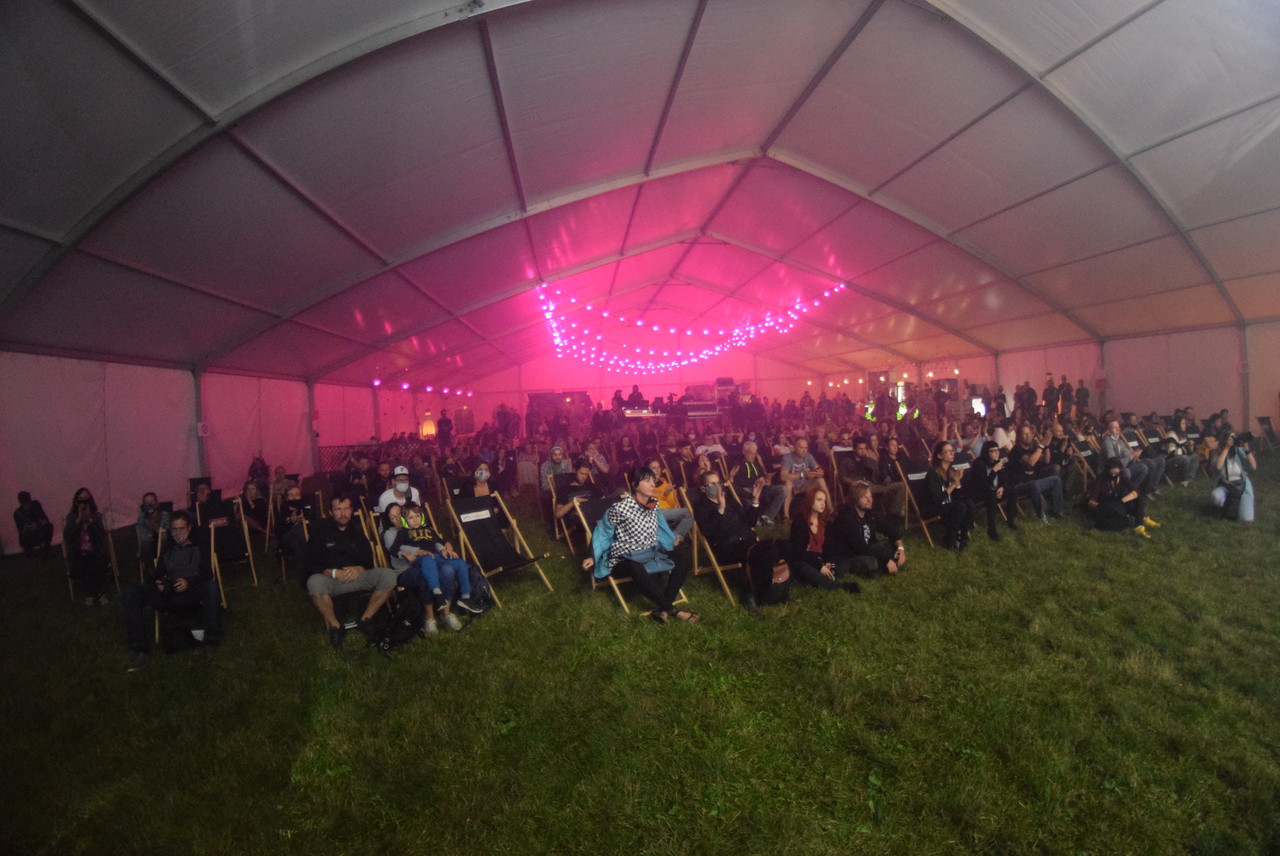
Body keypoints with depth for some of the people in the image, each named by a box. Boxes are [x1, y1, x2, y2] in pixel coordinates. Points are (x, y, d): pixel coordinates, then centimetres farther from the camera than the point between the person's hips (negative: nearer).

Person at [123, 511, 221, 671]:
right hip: (169, 594, 4)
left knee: (211, 586, -37)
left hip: (192, 593, -3)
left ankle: (210, 640, -34)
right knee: (132, 591, -22)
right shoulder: (166, 551, 29)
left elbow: (207, 575, 5)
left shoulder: (199, 549, 19)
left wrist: (189, 582, -16)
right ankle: (141, 648, -28)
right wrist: (158, 583, -6)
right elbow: (158, 574, 19)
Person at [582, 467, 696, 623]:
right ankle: (671, 610, -25)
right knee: (637, 569, -40)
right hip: (624, 559, -7)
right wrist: (593, 557, -13)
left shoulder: (654, 504, 2)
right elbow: (603, 531, -9)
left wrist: (671, 539, 27)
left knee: (683, 557, -12)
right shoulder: (620, 507, -20)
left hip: (650, 553, 7)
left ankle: (663, 608, -17)